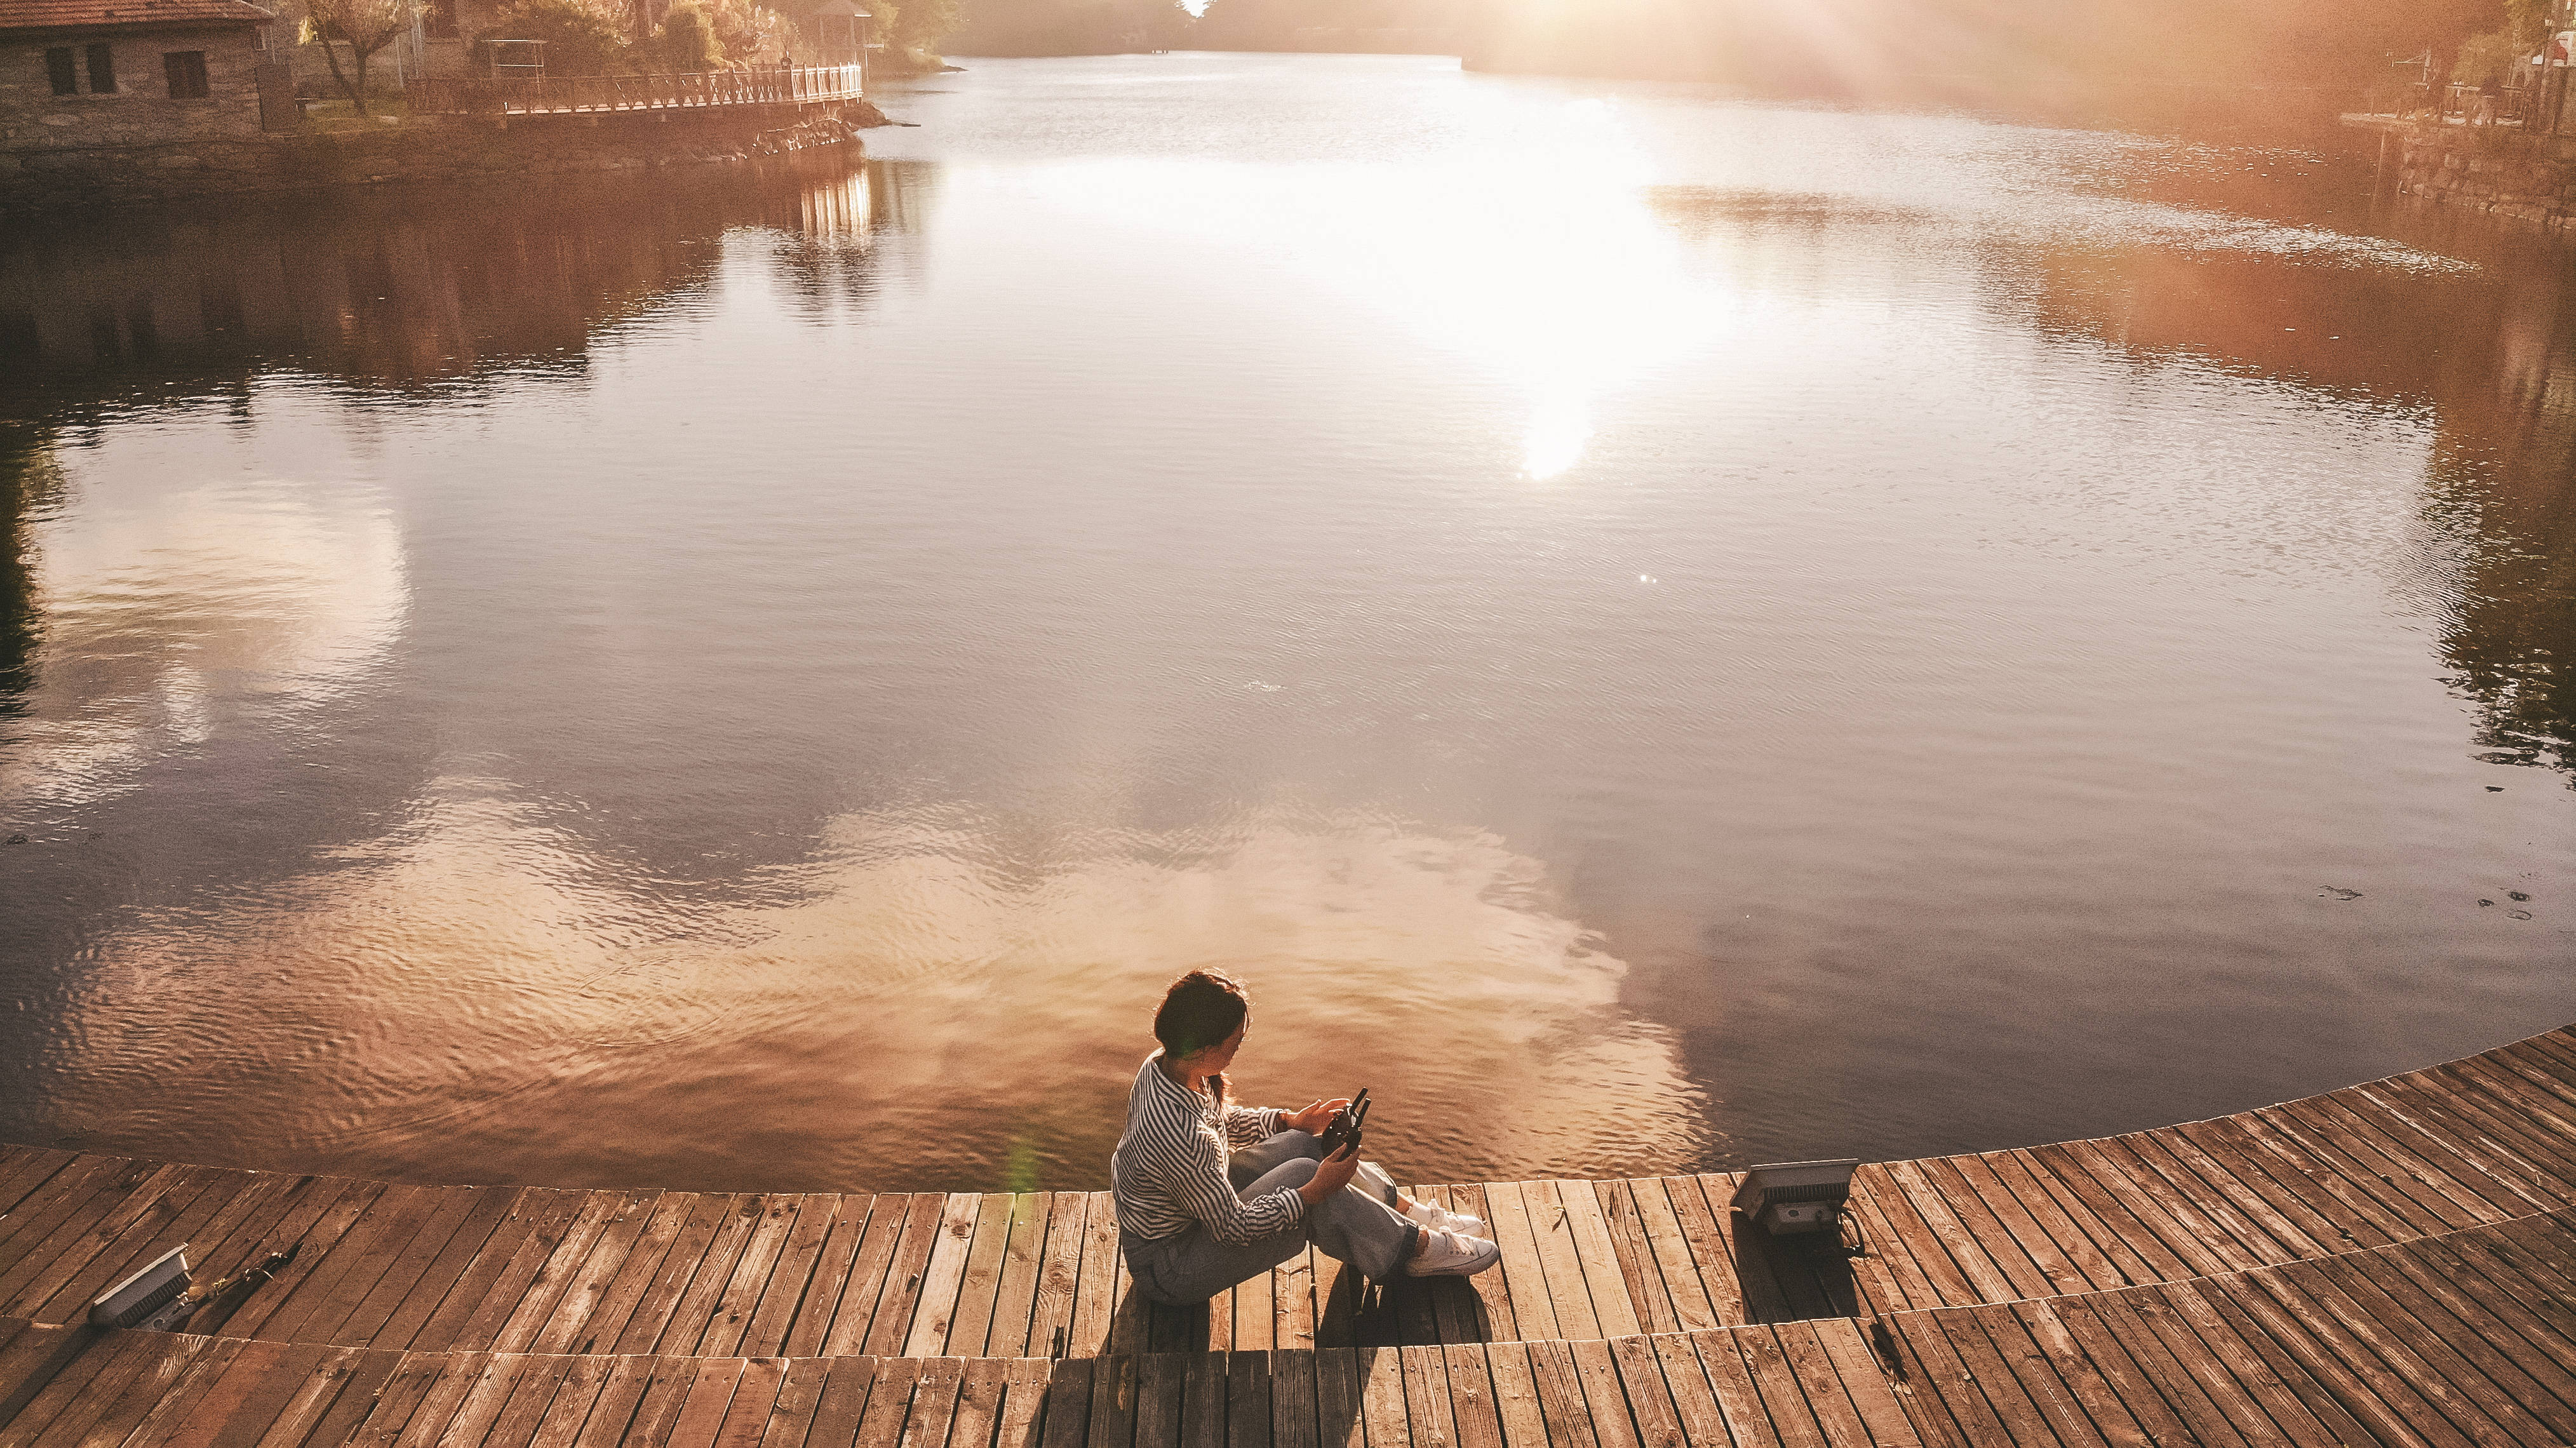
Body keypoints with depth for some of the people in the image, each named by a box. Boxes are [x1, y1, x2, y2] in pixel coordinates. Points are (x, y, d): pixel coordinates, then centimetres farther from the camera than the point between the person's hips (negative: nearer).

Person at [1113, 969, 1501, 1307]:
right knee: (1305, 1173, -18)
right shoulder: (1181, 1136, -37)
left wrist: (1290, 1121, 4)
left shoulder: (1162, 1066, -9)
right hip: (1169, 1271, -9)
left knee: (1305, 1144, 1)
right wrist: (1316, 1191, -22)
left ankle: (1408, 1211, 16)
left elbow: (1222, 1121, 12)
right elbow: (1234, 1228, -26)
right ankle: (1417, 1247, 0)